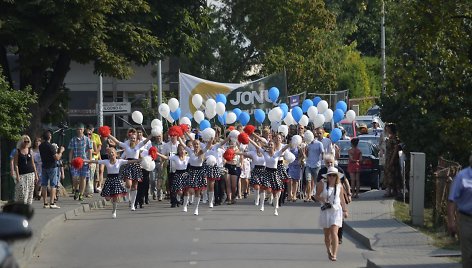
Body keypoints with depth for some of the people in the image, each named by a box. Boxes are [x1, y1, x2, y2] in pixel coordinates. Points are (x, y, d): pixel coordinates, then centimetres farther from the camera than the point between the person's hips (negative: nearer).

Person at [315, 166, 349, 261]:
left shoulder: (339, 186, 1)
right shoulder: (322, 184, -5)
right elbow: (316, 196, 2)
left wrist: (345, 210, 17)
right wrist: (321, 199, -19)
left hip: (336, 210, -1)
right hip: (325, 211, 1)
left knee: (334, 233, -14)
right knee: (327, 234, 13)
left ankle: (334, 255, -17)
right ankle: (329, 251, 37)